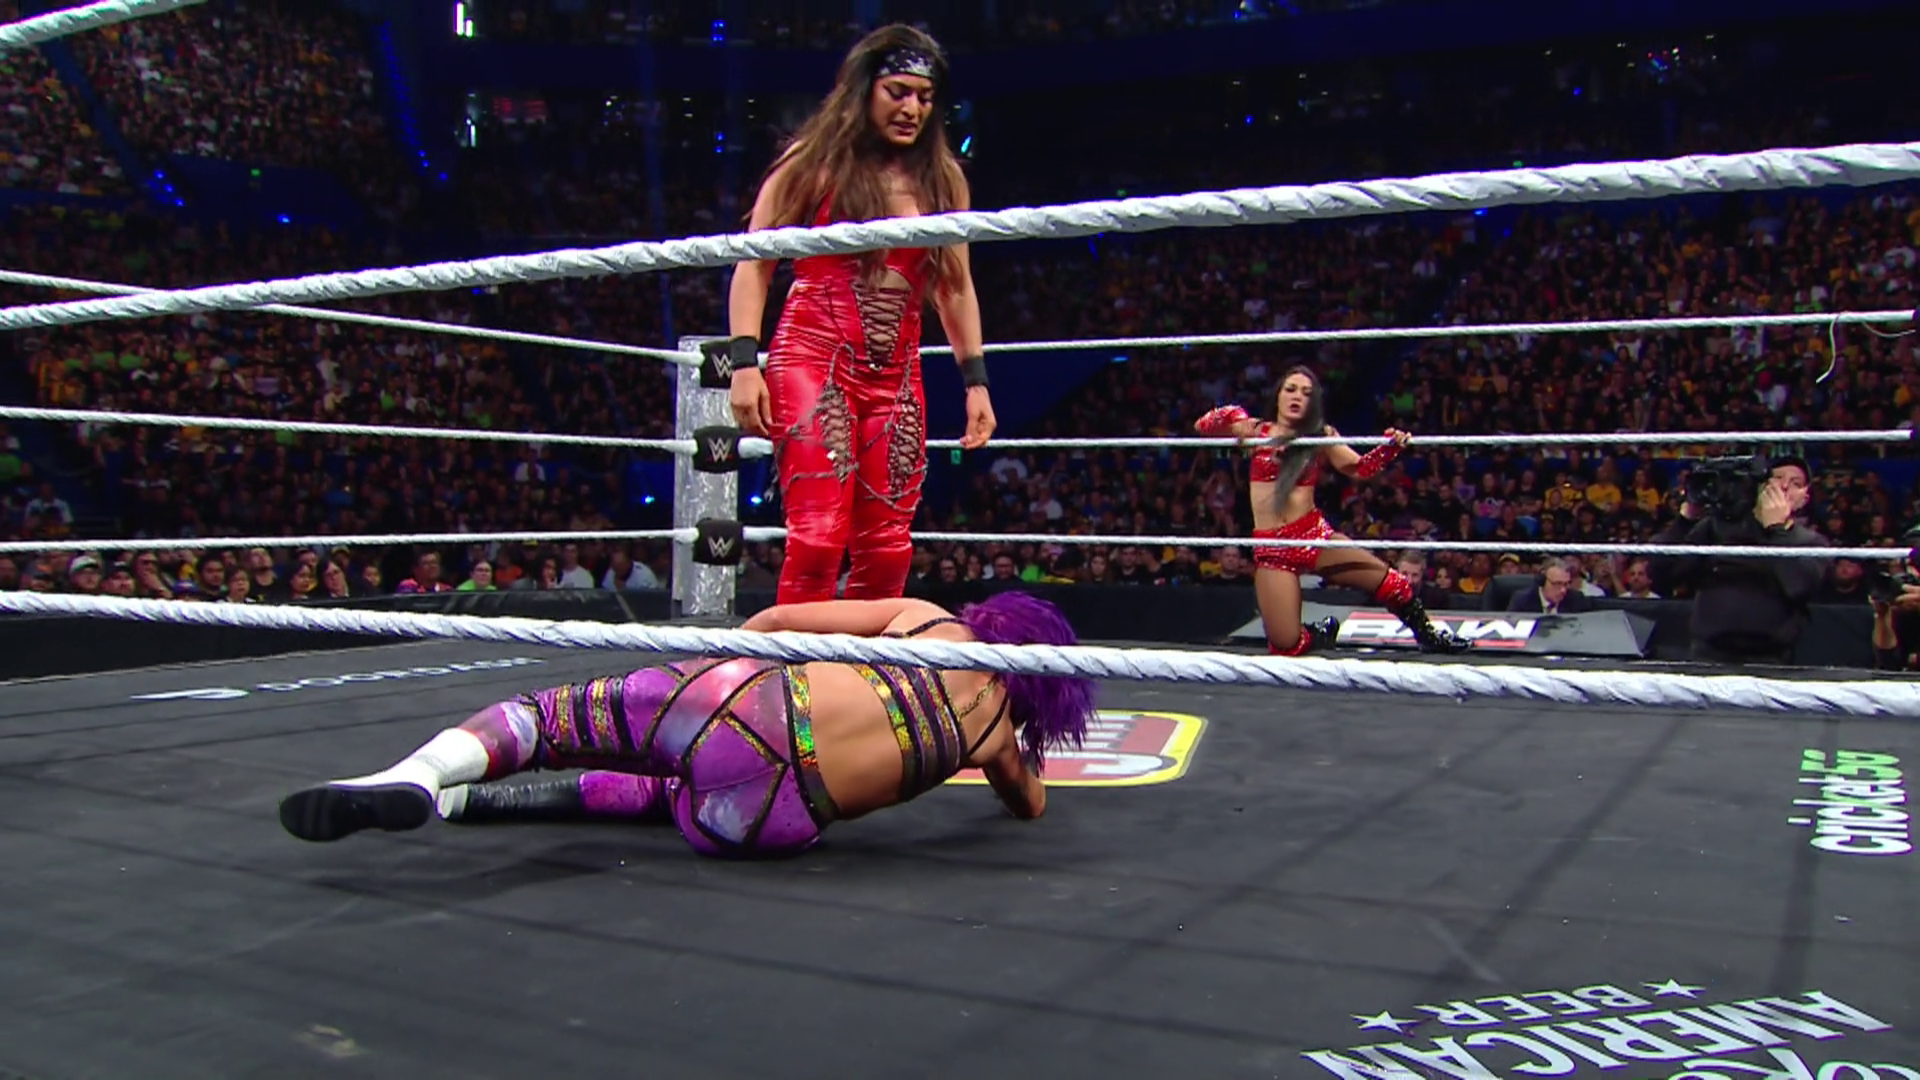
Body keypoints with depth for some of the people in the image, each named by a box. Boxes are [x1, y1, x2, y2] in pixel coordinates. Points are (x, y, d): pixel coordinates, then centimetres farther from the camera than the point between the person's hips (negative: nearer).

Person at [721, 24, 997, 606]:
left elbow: (955, 287, 19)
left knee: (887, 548, 2)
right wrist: (744, 362, -8)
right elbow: (753, 265, 2)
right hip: (813, 359, -4)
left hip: (896, 376, 4)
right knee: (818, 537, -14)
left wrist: (975, 379, 13)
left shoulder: (944, 179, 14)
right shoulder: (814, 161, 3)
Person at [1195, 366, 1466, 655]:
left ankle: (1428, 634, 13)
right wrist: (1233, 417, -8)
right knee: (1286, 646, -7)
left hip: (1314, 534, 1)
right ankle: (1322, 632, 29)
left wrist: (1391, 446, -15)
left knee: (1388, 581, -15)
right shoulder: (1257, 430, 9)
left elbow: (1360, 468, 1)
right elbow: (1202, 425, 9)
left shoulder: (1321, 437, 10)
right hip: (1270, 547, -1)